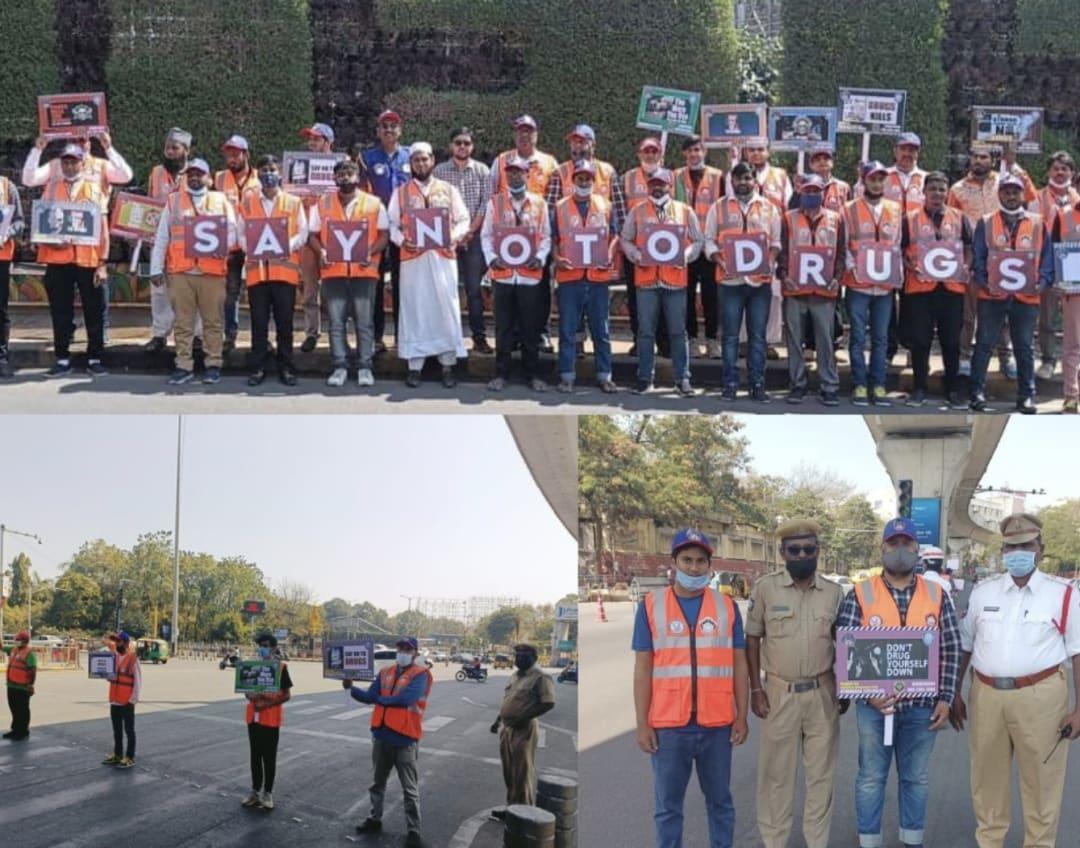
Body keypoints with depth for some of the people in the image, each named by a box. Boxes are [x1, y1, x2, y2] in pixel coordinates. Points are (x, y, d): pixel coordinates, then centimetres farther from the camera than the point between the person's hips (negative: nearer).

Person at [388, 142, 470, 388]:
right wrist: (402, 240, -12)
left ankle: (448, 365, 5)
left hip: (443, 257, 0)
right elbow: (392, 224, 7)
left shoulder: (449, 190, 9)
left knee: (446, 307, -1)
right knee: (414, 309, 1)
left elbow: (463, 220, 8)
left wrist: (453, 237, -11)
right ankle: (414, 366, 6)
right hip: (413, 257, 0)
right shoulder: (401, 192, 9)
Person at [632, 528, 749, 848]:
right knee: (667, 807, 7)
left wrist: (741, 717, 2)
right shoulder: (651, 605, 1)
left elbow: (739, 665, 7)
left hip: (717, 724, 1)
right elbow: (642, 668, 1)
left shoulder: (727, 606, 5)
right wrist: (642, 723, -3)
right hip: (668, 725, -1)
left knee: (720, 801, 13)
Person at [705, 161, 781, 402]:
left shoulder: (769, 208, 9)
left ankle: (757, 384, 11)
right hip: (730, 280, -1)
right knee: (730, 335, 4)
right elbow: (709, 241, 6)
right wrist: (720, 261, -11)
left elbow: (776, 241, 10)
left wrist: (770, 261, -8)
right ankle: (730, 383, 10)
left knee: (758, 335, 5)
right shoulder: (719, 207, 6)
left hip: (761, 280, 1)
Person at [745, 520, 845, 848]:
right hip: (779, 693, -2)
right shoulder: (765, 588, -5)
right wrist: (756, 689, -5)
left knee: (821, 772, 10)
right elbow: (752, 639, -1)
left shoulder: (834, 592, 2)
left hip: (822, 694, 2)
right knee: (776, 772, 5)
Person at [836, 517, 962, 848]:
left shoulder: (937, 595, 3)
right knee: (871, 777, 8)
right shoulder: (860, 594, -3)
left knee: (916, 778, 13)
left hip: (923, 704, 2)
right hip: (874, 703, -2)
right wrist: (867, 693, -13)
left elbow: (951, 650, 5)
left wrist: (945, 699, -1)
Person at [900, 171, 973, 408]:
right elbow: (899, 250, 5)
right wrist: (909, 266, -11)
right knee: (920, 340, 3)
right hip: (920, 287, -1)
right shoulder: (910, 219, 4)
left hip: (952, 287, 1)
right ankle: (920, 388, 12)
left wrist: (966, 267, -4)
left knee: (951, 341, 6)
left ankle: (953, 389, 15)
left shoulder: (959, 218, 9)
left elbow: (969, 248, 14)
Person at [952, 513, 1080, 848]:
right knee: (987, 778, 14)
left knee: (1041, 781, 5)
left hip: (1040, 696, -3)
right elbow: (964, 646, 16)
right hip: (986, 695, 3)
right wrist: (953, 693, 15)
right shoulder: (982, 591, 8)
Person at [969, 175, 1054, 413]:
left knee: (1025, 348, 6)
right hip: (992, 295, -1)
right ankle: (977, 392, 8)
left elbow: (1047, 257, 8)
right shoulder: (986, 223, 6)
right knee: (984, 345, 1)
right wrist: (983, 282, -12)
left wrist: (1042, 283, -7)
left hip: (1026, 296, 1)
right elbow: (978, 257, 2)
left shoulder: (1038, 223, 8)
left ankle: (1026, 396, 12)